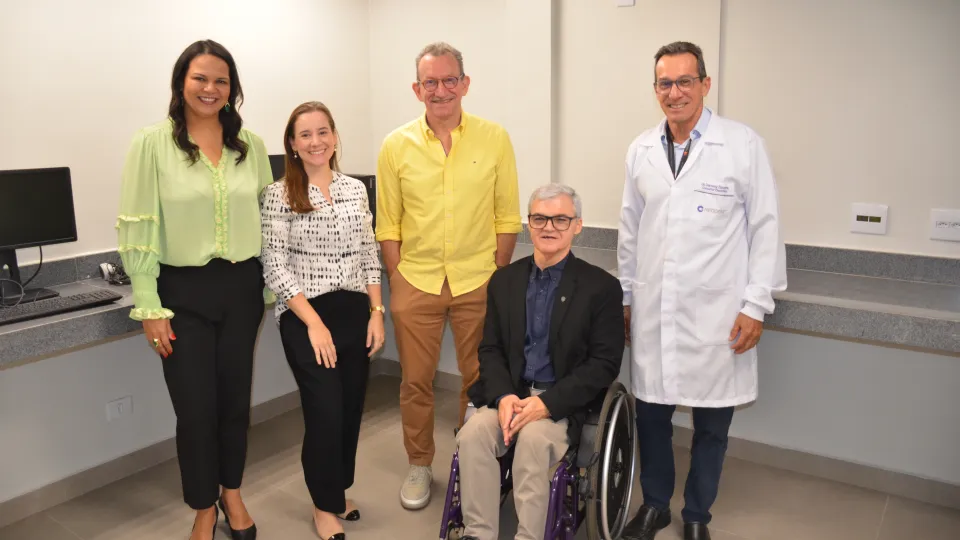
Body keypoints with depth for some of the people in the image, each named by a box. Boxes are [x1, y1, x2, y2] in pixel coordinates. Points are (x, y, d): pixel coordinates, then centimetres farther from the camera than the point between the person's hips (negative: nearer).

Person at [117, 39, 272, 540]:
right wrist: (150, 306, -10)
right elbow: (137, 230, -7)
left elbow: (268, 217, 9)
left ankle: (231, 493, 36)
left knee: (236, 398, 14)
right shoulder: (152, 144, -6)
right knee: (195, 408, 6)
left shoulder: (251, 145, 4)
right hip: (183, 291, -3)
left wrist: (273, 287, 7)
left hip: (242, 287, 3)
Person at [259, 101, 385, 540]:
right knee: (325, 411, -3)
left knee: (351, 408, 11)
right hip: (305, 318, -4)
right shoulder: (279, 195, -6)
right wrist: (314, 323, -15)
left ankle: (337, 491, 33)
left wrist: (377, 313, 2)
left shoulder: (356, 189, 7)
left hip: (354, 312, 4)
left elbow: (369, 257, 10)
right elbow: (275, 267, -10)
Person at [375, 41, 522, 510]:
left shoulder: (495, 139, -1)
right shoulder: (395, 146, 1)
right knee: (416, 381, 10)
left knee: (479, 379, 10)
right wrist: (396, 284, -1)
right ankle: (419, 465, 31)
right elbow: (388, 225, 4)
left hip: (478, 282, 0)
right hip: (415, 283, 1)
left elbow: (507, 218, 2)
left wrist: (498, 277, -1)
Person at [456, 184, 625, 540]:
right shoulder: (504, 280, 10)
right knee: (473, 433, -25)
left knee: (534, 438, -32)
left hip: (564, 402, -3)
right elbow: (490, 349, 9)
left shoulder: (601, 286, -2)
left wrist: (548, 402, -18)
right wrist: (503, 396, -12)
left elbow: (604, 364, -7)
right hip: (510, 394, 4)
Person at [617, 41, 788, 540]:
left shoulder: (744, 145, -5)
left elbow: (765, 229, -3)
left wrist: (756, 304, -6)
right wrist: (625, 296, 13)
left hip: (717, 312, -3)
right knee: (651, 413, 12)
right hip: (652, 311, 3)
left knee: (711, 423, 9)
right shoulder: (641, 150, 6)